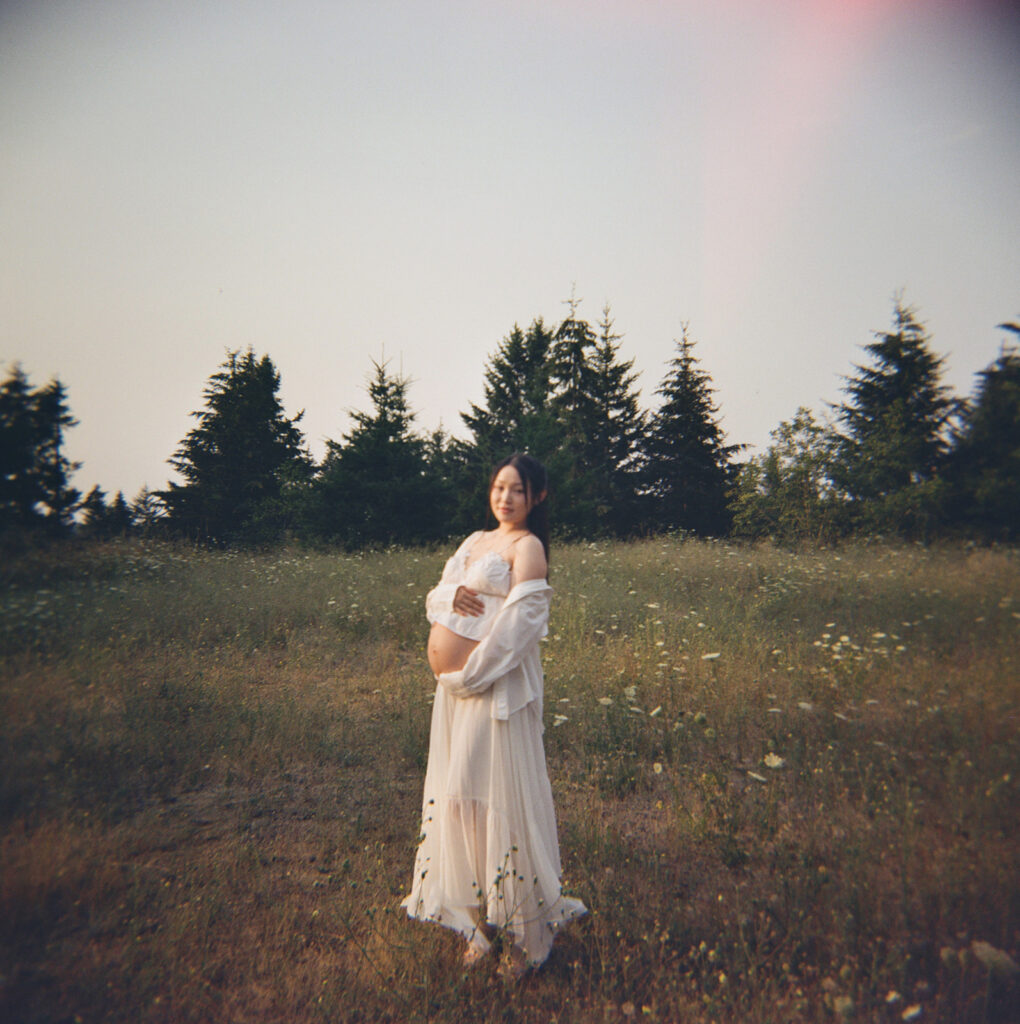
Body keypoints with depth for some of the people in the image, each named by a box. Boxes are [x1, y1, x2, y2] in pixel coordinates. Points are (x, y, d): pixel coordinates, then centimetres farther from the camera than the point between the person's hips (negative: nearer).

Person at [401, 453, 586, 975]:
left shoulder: (527, 546, -9)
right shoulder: (476, 539, 15)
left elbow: (519, 623, -17)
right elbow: (434, 597, 12)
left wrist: (470, 675, -15)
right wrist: (450, 595, -11)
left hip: (494, 688, -8)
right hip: (452, 687, 8)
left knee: (497, 797, 1)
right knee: (456, 796, 15)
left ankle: (527, 930, 22)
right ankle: (477, 915, 34)